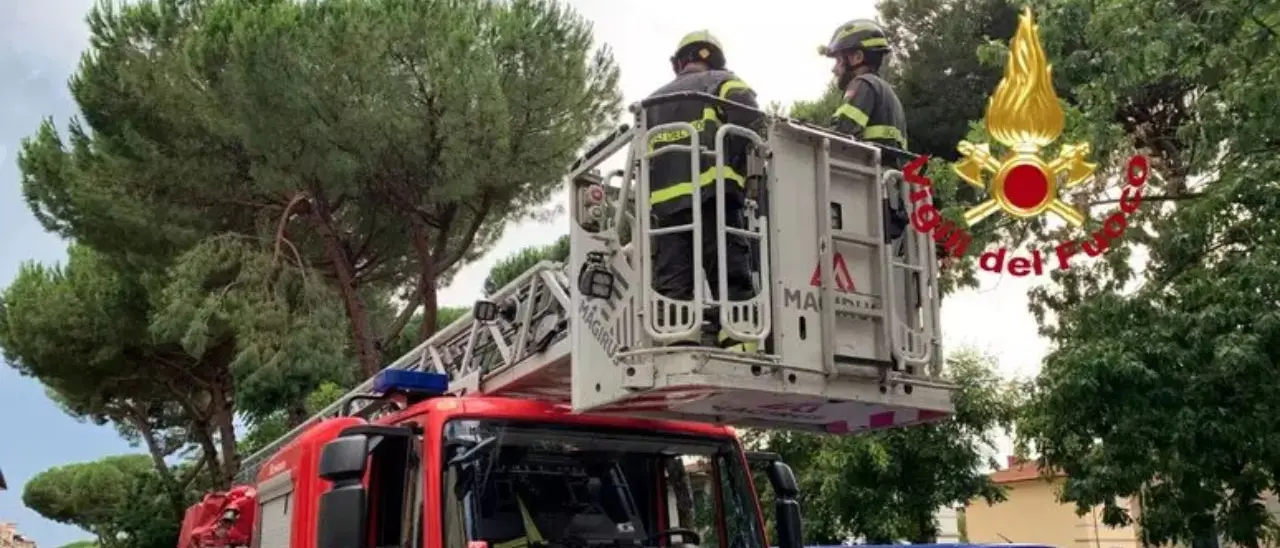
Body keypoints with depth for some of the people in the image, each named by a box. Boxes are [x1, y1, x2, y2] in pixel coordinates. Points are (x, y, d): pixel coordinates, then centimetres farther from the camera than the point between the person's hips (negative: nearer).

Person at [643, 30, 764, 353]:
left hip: (665, 199, 4)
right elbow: (752, 123, -6)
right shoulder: (723, 83, 14)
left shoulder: (653, 102, 28)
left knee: (671, 284, 0)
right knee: (730, 277, -8)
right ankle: (738, 344, -19)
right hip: (712, 194, -4)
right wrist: (754, 170, 2)